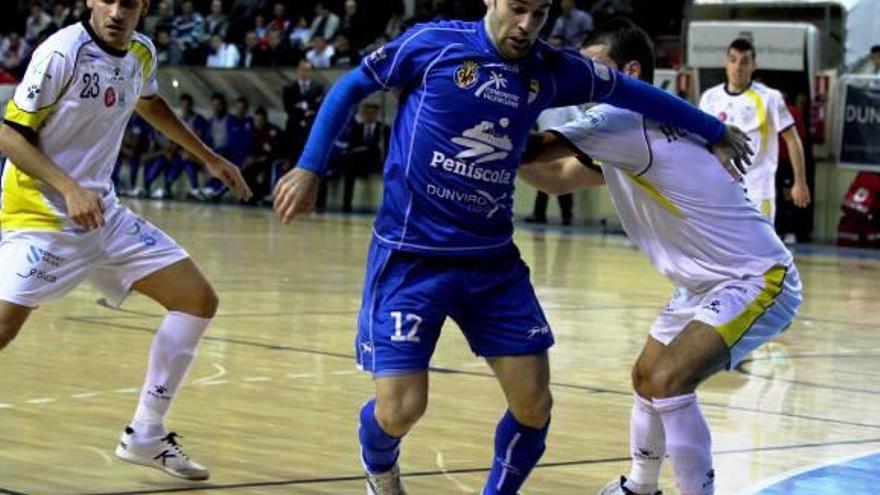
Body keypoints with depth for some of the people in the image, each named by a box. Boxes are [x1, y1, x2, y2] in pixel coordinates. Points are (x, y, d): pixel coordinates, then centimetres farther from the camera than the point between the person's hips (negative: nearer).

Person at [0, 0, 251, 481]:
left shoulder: (142, 53, 2)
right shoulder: (63, 52, -19)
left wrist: (210, 158, 29)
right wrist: (69, 188, -27)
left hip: (103, 212, 7)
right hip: (40, 214, -7)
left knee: (198, 299, 4)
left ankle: (145, 437, 12)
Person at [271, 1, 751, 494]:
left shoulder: (552, 71, 1)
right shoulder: (434, 44, -9)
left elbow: (631, 91, 15)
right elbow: (351, 88, 3)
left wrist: (716, 131, 24)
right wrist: (310, 168, -1)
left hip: (493, 260, 4)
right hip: (411, 255, -4)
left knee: (535, 404, -1)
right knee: (401, 408, -10)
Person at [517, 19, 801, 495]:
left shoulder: (624, 118, -21)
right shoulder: (625, 134, 9)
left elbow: (536, 150, -21)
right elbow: (555, 178, 15)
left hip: (757, 282, -11)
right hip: (708, 282, 11)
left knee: (666, 382, -25)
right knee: (645, 377, 21)